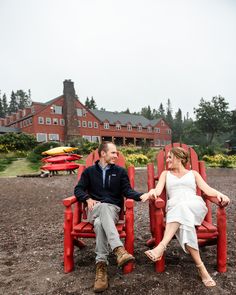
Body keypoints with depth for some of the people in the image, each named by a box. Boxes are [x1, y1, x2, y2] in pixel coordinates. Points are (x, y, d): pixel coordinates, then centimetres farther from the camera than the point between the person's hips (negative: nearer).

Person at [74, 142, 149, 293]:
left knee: (99, 223, -36)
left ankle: (101, 266, -39)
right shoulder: (89, 171, 13)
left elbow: (127, 191, 1)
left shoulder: (120, 171, 12)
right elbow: (78, 189, 10)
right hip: (95, 209, 0)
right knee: (104, 206, -39)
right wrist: (88, 199, -11)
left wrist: (141, 195, -19)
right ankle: (119, 250, -52)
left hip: (113, 210, 1)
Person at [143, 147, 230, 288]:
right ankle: (200, 266, -39)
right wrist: (152, 192, -17)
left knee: (182, 206, -38)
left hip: (195, 205, -1)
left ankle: (161, 246, -50)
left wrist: (220, 194, -13)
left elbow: (207, 189, 10)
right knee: (184, 220, -37)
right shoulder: (166, 173, 27)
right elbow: (158, 190, 9)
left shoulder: (193, 173, 26)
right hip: (174, 206, 1)